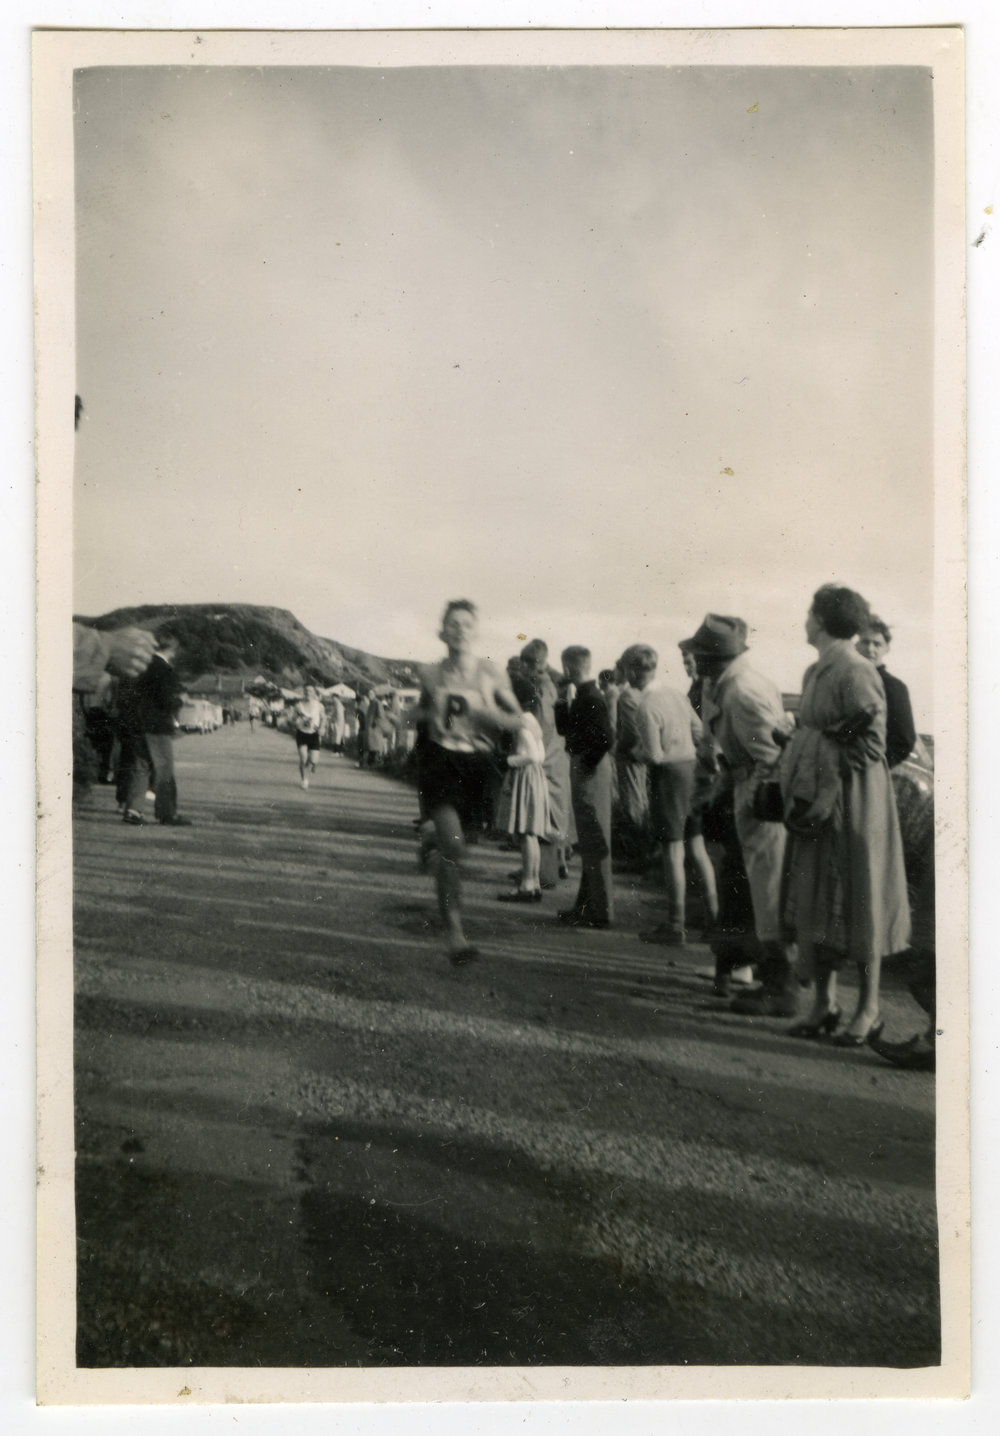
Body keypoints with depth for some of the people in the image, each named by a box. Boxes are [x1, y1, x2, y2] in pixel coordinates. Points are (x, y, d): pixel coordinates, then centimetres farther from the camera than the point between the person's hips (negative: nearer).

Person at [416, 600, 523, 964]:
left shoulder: (491, 674, -2)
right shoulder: (432, 674, 2)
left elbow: (516, 721, 1)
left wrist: (483, 712, -16)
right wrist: (429, 712, -2)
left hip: (476, 762, 2)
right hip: (440, 759, -1)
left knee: (455, 840, 14)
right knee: (453, 844, -15)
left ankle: (433, 850, 53)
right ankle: (453, 929, -9)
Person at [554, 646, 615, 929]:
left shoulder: (591, 699, -18)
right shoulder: (582, 696, 12)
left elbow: (605, 739, -26)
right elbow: (564, 728, 16)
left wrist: (586, 765, -16)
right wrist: (565, 702, 3)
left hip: (590, 770, -10)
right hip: (582, 767, 10)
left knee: (594, 840, -4)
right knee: (589, 840, 17)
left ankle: (600, 911, 2)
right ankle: (587, 904, 29)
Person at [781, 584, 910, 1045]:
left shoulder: (857, 675, -14)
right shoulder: (814, 673, 13)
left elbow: (869, 748, -17)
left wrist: (827, 795, -19)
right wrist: (798, 793, 10)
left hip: (852, 805, -9)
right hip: (816, 804, 9)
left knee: (858, 901, 0)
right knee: (814, 902, 10)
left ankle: (869, 1009, 12)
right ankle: (823, 1003, 20)